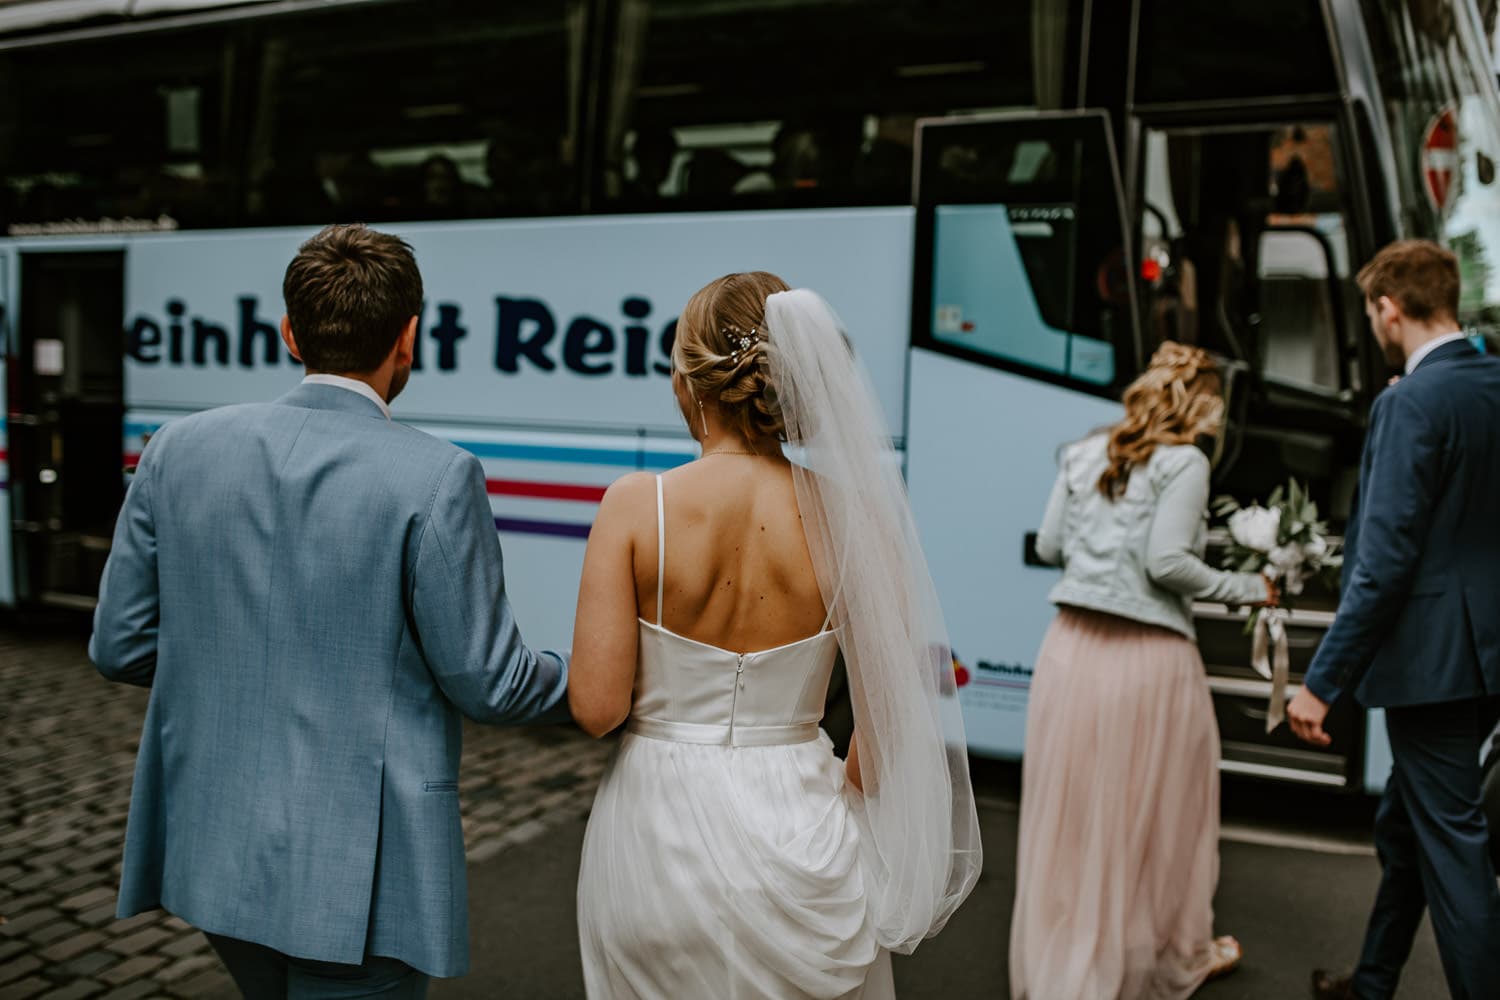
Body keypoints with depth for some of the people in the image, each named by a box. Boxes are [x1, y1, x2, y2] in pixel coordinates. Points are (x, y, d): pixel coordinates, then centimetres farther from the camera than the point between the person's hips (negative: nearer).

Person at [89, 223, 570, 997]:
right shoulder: (435, 478, -18)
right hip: (358, 874, -5)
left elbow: (119, 645, 2)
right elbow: (486, 683, -13)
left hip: (213, 847, 6)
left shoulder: (179, 449, -4)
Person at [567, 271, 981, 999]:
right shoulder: (848, 515, -11)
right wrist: (835, 800, 9)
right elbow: (890, 722, -9)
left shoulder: (635, 505, -14)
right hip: (794, 824, 1)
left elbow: (595, 708, -14)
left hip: (657, 829, 0)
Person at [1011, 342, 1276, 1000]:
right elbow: (1168, 563, -15)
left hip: (1072, 649, 5)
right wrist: (1245, 589, -1)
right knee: (1159, 812, 13)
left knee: (1068, 810, 14)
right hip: (1147, 658, -5)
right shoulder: (1184, 462, -8)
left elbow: (1048, 546, 10)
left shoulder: (1082, 455, 8)